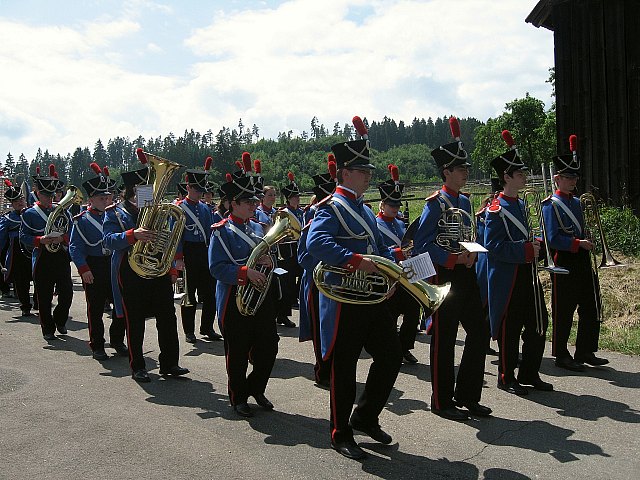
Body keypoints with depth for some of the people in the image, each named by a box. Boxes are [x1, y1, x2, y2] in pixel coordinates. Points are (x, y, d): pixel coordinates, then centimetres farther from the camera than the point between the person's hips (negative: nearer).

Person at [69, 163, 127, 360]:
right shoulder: (81, 220, -3)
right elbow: (75, 246, -7)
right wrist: (84, 269, -17)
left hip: (115, 265, 4)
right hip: (94, 268, -3)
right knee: (95, 308, 4)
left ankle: (117, 340, 24)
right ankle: (97, 346, 15)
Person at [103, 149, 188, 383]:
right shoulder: (115, 213, -2)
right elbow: (109, 240, -17)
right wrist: (133, 235, -33)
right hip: (131, 275, -4)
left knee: (167, 318, 5)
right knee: (135, 322, 3)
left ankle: (169, 363, 15)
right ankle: (137, 367, 15)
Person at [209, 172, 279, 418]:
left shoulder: (257, 228, 13)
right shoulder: (221, 231, -7)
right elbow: (216, 267, -16)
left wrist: (269, 262, -6)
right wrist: (245, 272, -27)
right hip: (235, 300, -6)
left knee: (268, 348, 9)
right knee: (238, 353, 5)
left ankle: (256, 389, 30)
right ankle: (238, 398, 23)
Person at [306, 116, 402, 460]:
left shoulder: (365, 210, 17)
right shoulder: (331, 208, -10)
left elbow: (381, 249, 22)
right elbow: (315, 242, -28)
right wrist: (356, 260, -34)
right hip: (345, 300, -8)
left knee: (391, 356, 11)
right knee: (344, 368, 2)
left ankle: (365, 417, 29)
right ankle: (340, 435, 18)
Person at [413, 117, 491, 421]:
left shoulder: (465, 202, 13)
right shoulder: (435, 203, -11)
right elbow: (421, 244, -15)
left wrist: (471, 256, 1)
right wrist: (453, 259, -21)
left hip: (466, 275, 8)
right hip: (444, 276, -8)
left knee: (479, 333, 9)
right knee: (444, 340, 1)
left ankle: (467, 395, 22)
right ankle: (442, 401, 13)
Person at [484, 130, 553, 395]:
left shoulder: (521, 204, 14)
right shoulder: (497, 209, -13)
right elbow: (493, 246, -20)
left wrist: (536, 245, 3)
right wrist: (526, 249, -23)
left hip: (527, 273, 9)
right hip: (507, 277, -9)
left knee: (538, 324, 11)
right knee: (509, 328, 1)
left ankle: (529, 374, 25)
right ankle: (507, 377, 15)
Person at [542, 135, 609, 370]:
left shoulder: (577, 203, 15)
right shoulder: (550, 204, -9)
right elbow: (553, 239, -16)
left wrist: (587, 244, 10)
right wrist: (578, 243, -20)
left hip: (582, 260, 8)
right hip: (563, 262, -8)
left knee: (591, 307, 9)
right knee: (563, 311, 0)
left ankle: (585, 352, 21)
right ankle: (561, 356, 12)